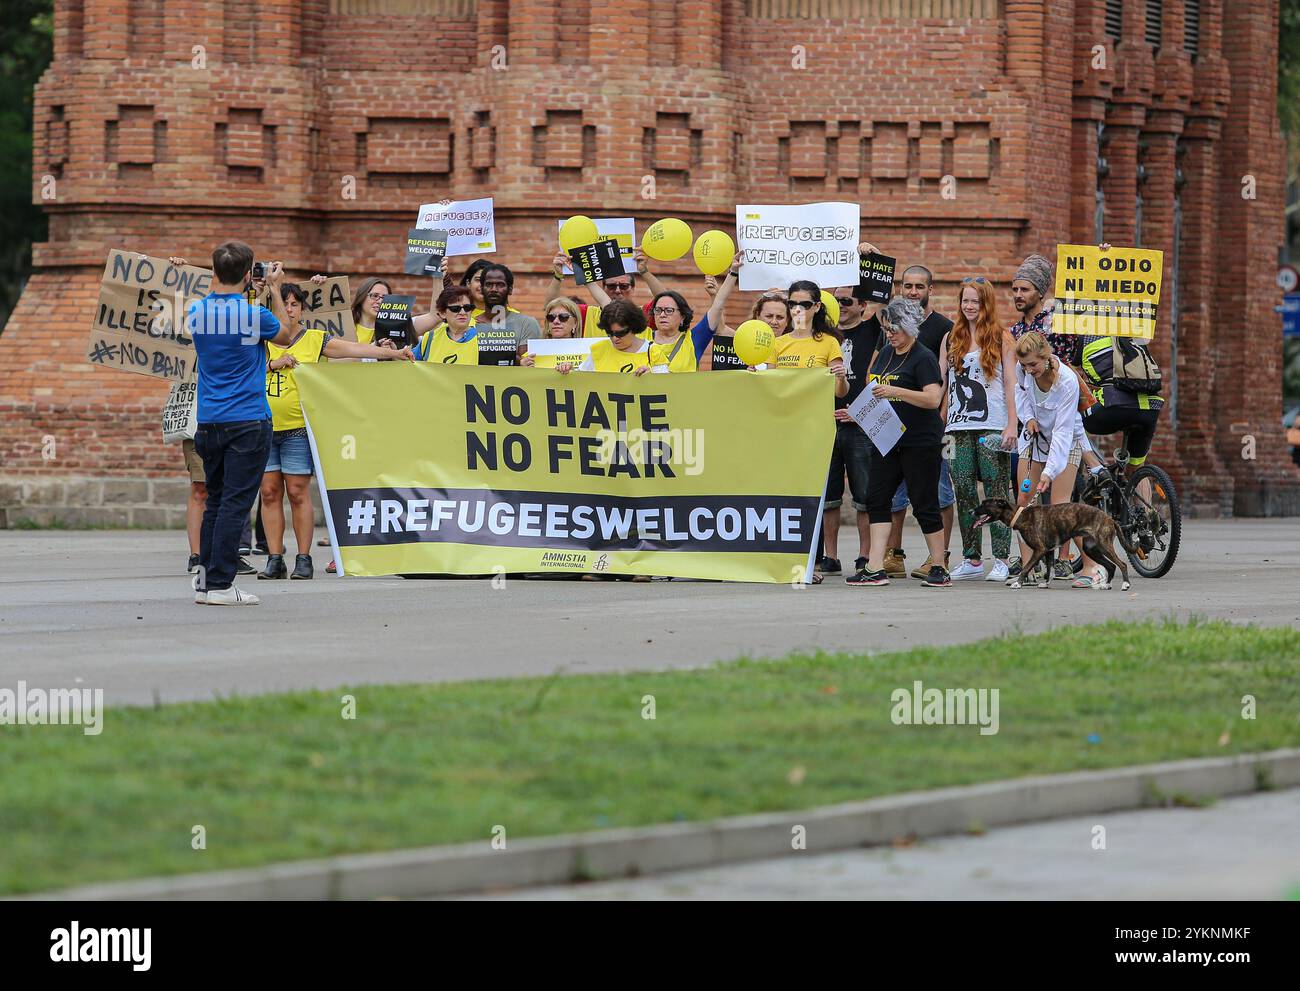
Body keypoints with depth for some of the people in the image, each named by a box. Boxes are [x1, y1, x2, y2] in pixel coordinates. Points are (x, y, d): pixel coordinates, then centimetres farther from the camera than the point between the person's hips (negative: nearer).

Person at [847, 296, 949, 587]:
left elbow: (934, 399, -23)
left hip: (920, 443, -8)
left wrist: (896, 391, -29)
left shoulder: (923, 358, -11)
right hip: (889, 441, 8)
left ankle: (939, 569, 7)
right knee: (877, 498, 1)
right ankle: (875, 569, -1)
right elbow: (874, 389, 28)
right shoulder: (885, 354, 14)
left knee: (924, 504, -3)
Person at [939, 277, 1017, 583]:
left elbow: (1010, 384, 2)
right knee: (964, 493, 1)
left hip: (993, 427, -4)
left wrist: (1012, 425, -6)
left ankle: (1002, 559, -6)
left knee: (997, 491, -6)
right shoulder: (951, 339, 14)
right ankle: (971, 560, 6)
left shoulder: (1001, 339, 5)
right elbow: (940, 383, 14)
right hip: (959, 427, 4)